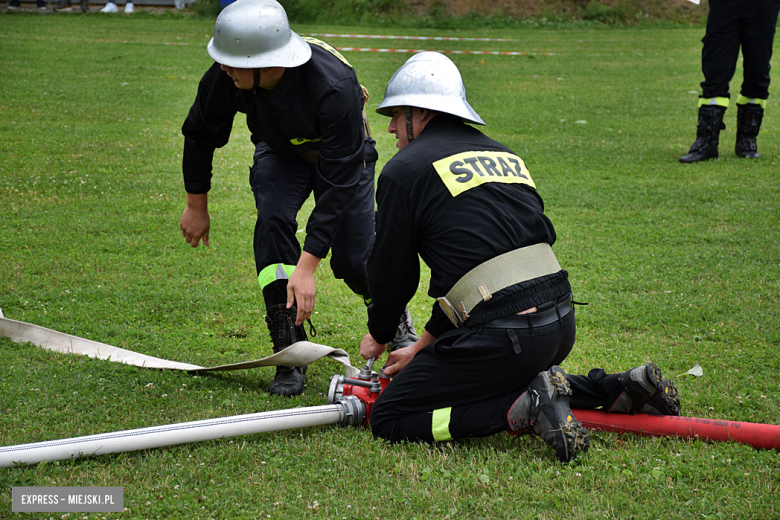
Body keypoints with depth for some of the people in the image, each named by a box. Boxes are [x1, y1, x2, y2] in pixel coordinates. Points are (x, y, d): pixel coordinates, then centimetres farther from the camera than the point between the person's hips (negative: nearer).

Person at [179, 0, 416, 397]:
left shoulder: (335, 87, -44)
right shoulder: (224, 76, -31)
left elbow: (338, 184, -40)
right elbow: (201, 133, -8)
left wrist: (307, 266, -43)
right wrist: (196, 205, 2)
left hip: (341, 153, -3)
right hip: (279, 151, 3)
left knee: (354, 260, -8)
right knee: (273, 220, -25)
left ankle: (399, 325, 29)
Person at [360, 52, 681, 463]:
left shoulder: (404, 170, 0)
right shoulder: (504, 155, 23)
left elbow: (392, 271, 7)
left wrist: (378, 335, 27)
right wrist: (423, 346, 32)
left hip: (503, 334, -8)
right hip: (561, 323, 8)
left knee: (388, 420, 3)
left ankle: (526, 409, -12)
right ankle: (619, 389, 15)